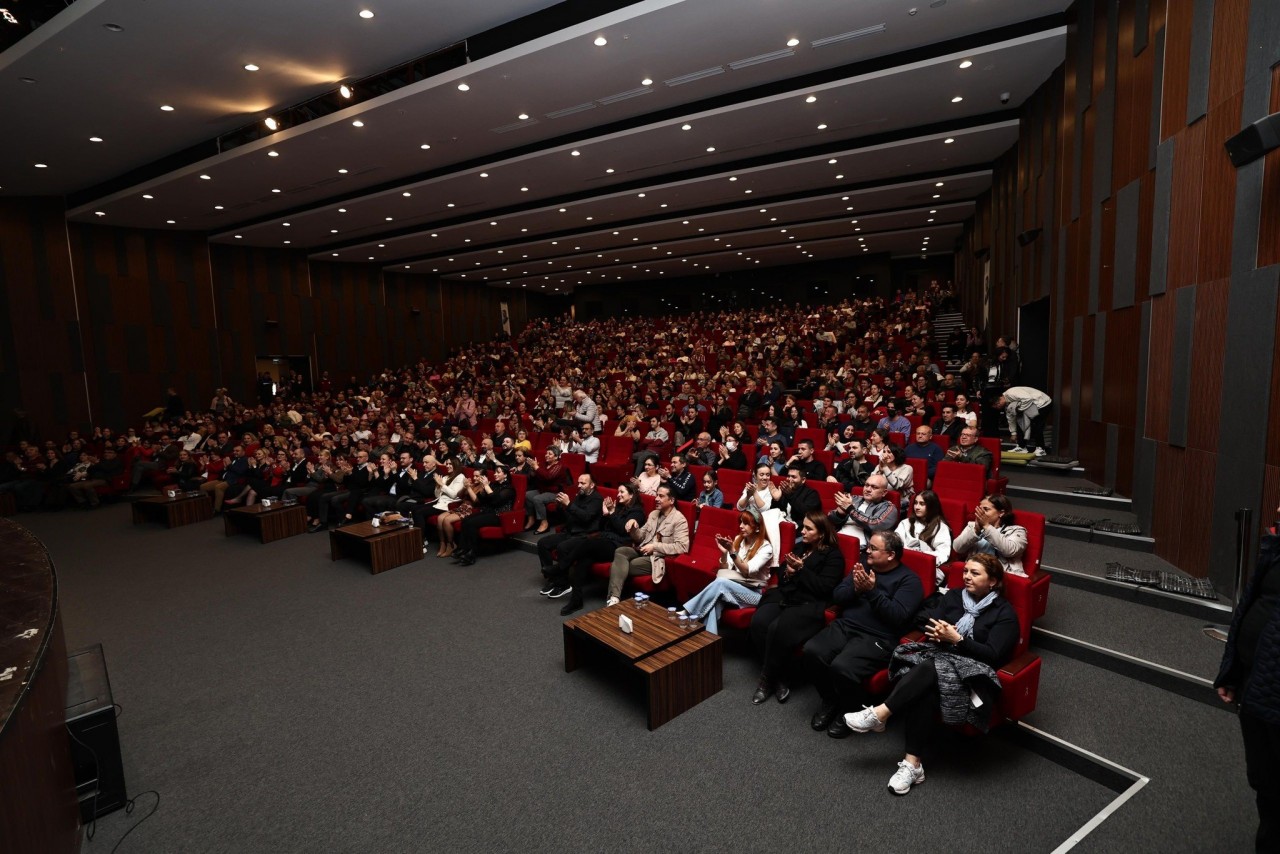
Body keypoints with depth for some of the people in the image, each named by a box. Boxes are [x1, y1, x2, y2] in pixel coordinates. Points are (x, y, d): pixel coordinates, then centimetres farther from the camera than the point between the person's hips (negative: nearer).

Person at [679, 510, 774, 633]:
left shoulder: (765, 547, -8)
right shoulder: (738, 540, 9)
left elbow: (747, 572, -19)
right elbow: (725, 570, 5)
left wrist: (732, 552, -30)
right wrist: (724, 553, -14)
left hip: (754, 593, -4)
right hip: (731, 587, 5)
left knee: (721, 582, -33)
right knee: (716, 598, -32)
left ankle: (687, 613, -27)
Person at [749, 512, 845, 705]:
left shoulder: (833, 556, 3)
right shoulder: (800, 547, 21)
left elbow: (824, 588, -9)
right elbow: (781, 576, 22)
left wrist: (801, 569, -11)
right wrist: (787, 572, -1)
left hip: (808, 604, -6)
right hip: (784, 596, 6)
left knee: (778, 629, -32)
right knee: (758, 623, -25)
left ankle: (767, 679, -11)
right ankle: (779, 678, -11)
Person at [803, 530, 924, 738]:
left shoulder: (909, 580, 0)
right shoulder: (864, 566, 16)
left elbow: (898, 616, -14)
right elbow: (836, 596, 11)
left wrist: (872, 591, -19)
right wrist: (855, 588, -8)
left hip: (877, 638, -6)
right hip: (844, 626, 6)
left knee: (841, 667, -30)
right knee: (811, 651, -20)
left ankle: (851, 711, 3)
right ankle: (830, 701, 7)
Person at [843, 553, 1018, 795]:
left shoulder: (1004, 612, 3)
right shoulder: (954, 596, 17)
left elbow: (993, 655, -7)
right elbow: (925, 619, 10)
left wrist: (956, 639, -16)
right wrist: (936, 631, -13)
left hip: (970, 670, -3)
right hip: (938, 656, 4)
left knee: (928, 669, -37)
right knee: (926, 689, -33)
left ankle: (879, 714, -32)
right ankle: (913, 762, -35)